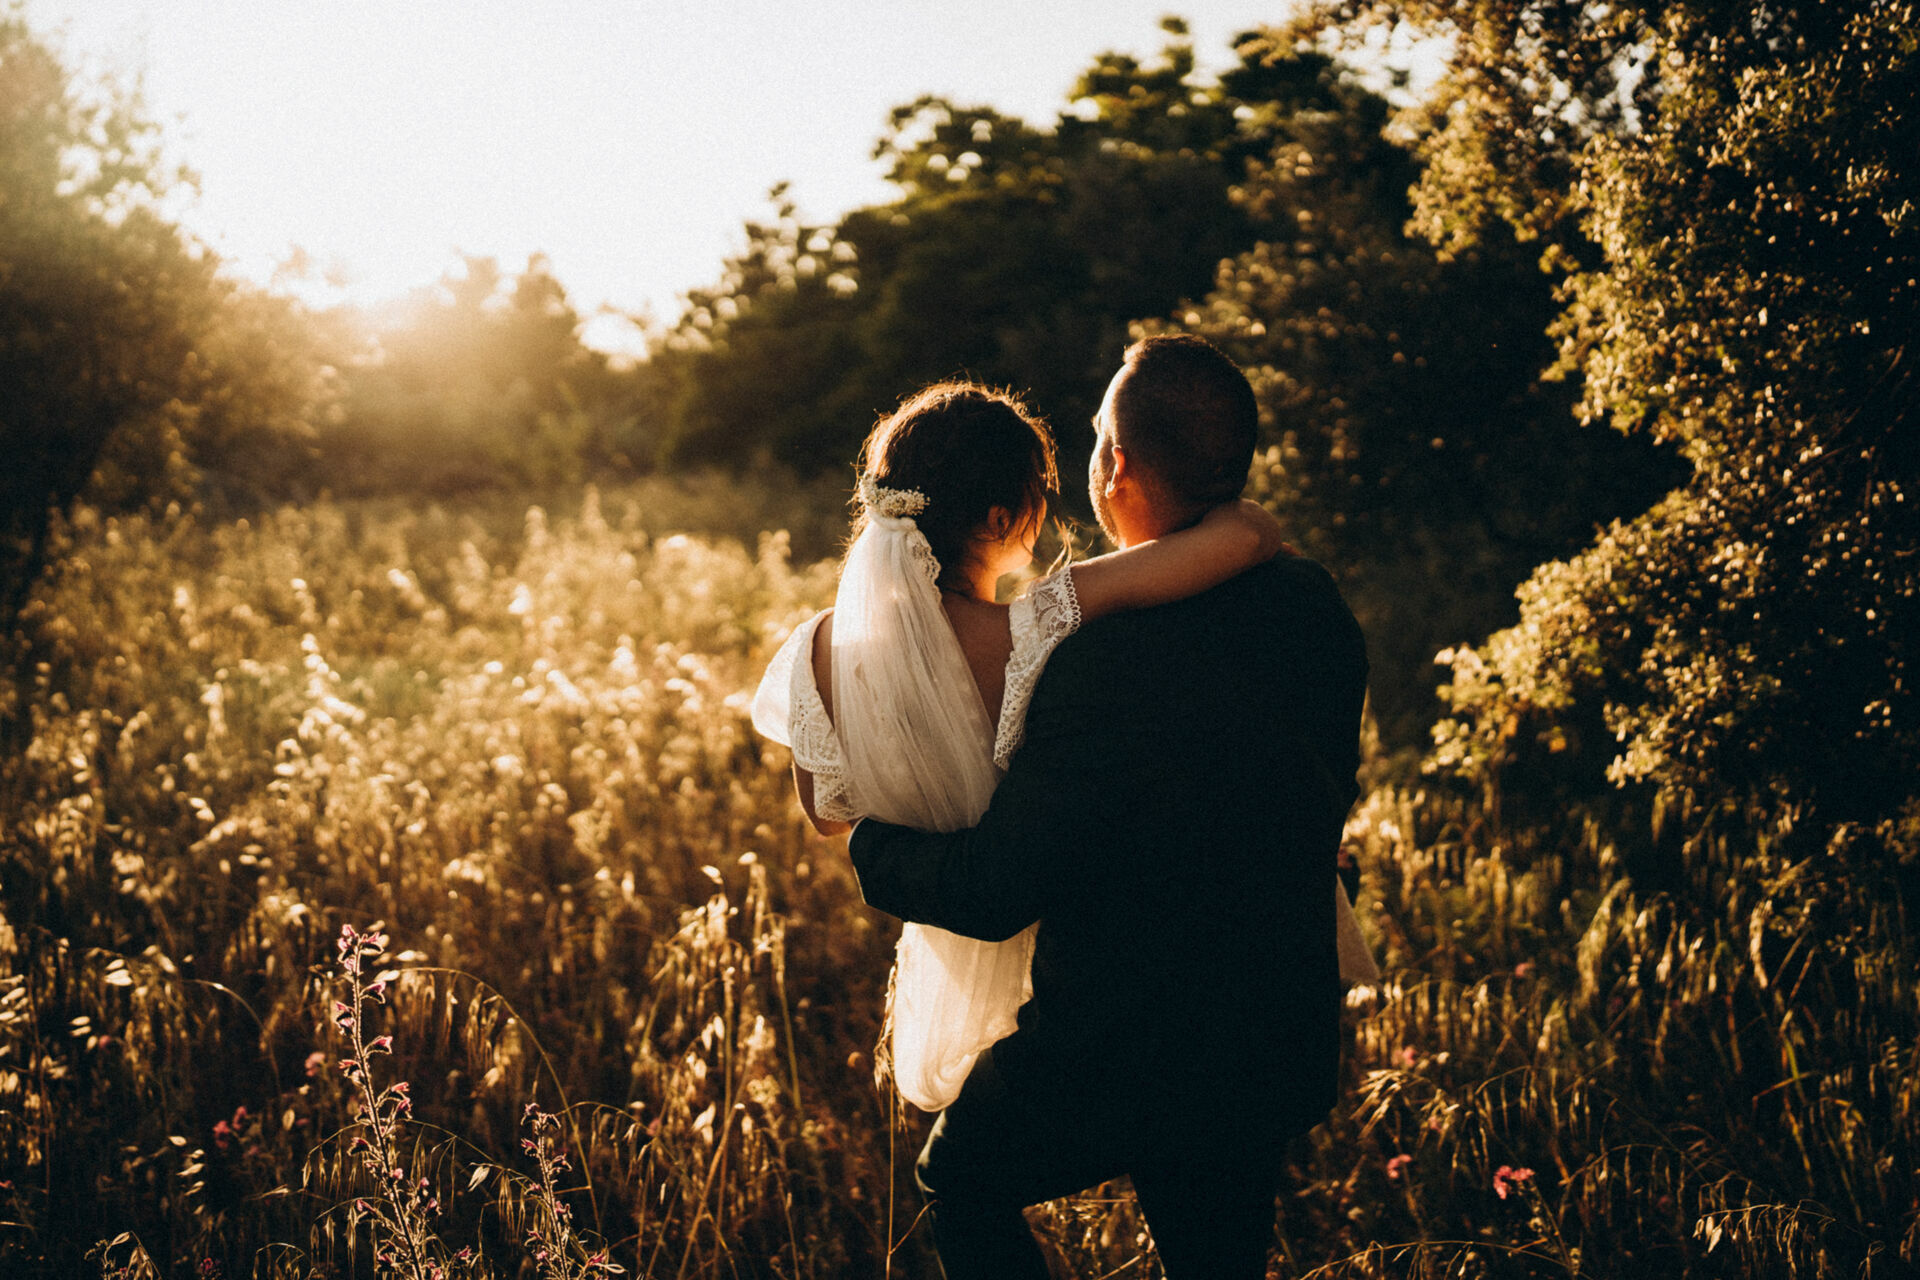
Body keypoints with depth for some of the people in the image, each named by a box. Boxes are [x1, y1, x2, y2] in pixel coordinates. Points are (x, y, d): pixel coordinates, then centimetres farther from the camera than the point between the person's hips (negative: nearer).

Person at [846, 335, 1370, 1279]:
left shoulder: (1109, 655, -29)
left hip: (1127, 1054, -7)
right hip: (1281, 1049, 7)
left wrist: (868, 843, -4)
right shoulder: (1314, 608, -5)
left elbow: (994, 892, -22)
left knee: (962, 1177, 20)